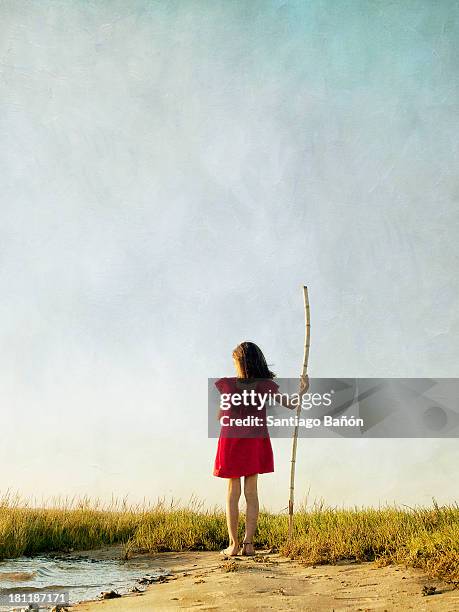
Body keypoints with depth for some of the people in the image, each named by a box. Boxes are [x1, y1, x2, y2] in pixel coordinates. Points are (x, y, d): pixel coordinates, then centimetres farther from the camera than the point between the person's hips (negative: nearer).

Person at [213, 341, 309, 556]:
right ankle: (248, 543, 6)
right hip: (256, 442, 1)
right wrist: (303, 391, 20)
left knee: (233, 492, 7)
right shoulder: (266, 385, -5)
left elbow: (219, 416, 1)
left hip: (231, 442, -1)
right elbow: (291, 405, 4)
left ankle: (233, 544, 6)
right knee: (251, 492, 8)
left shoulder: (226, 384, -9)